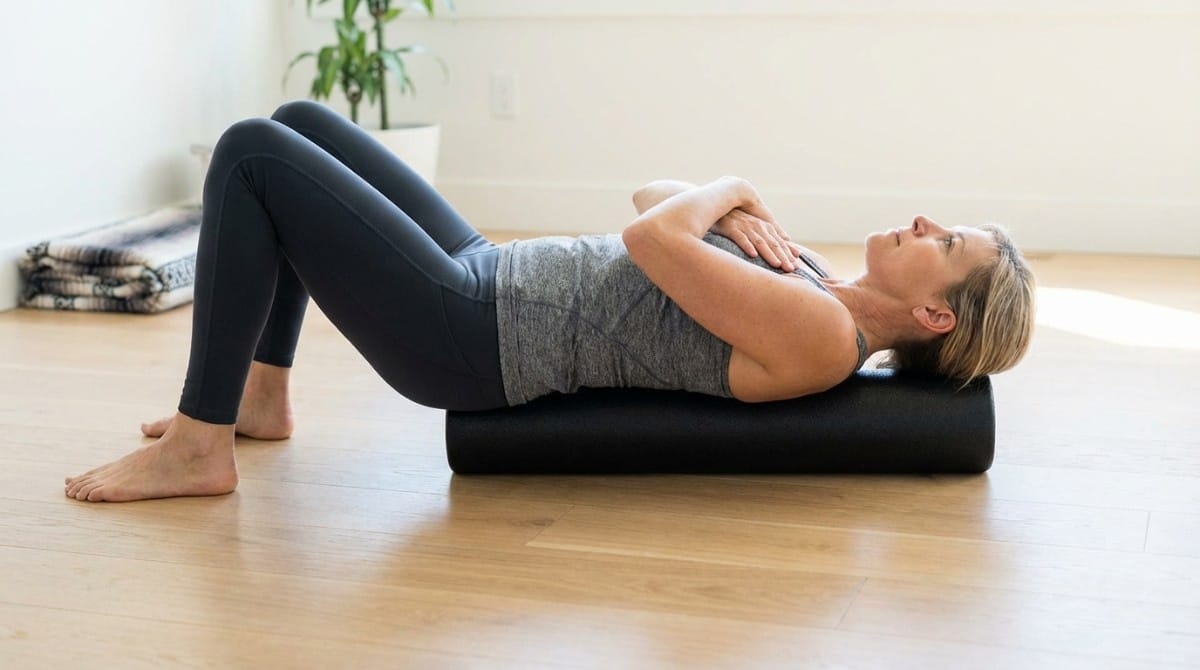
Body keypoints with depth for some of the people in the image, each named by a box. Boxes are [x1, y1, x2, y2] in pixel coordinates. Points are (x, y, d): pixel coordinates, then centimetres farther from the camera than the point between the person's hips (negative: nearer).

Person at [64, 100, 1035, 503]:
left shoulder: (823, 337, -21)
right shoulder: (809, 278, 8)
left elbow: (650, 240, -25)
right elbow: (655, 198, 15)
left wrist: (729, 190, -5)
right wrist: (739, 209, -6)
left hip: (470, 339, -9)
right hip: (491, 281, 10)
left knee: (251, 154, -11)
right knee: (298, 121, 16)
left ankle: (196, 447, -2)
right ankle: (261, 395, 23)